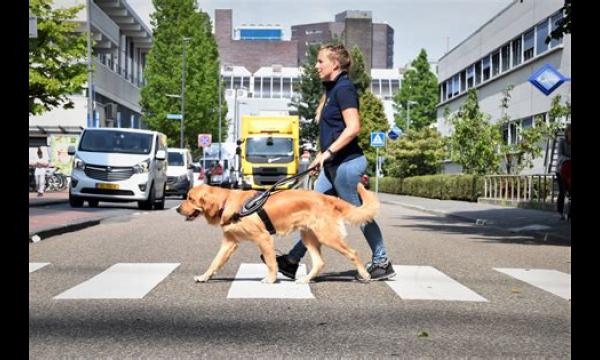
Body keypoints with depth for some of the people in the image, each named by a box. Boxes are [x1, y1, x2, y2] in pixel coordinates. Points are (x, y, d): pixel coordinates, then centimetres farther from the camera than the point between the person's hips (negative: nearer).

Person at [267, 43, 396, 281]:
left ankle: (382, 263, 12)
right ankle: (293, 261, 12)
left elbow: (353, 127, -23)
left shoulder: (344, 88, -14)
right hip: (334, 164, 10)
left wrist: (327, 152, -23)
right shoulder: (332, 88, 16)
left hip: (346, 163, -10)